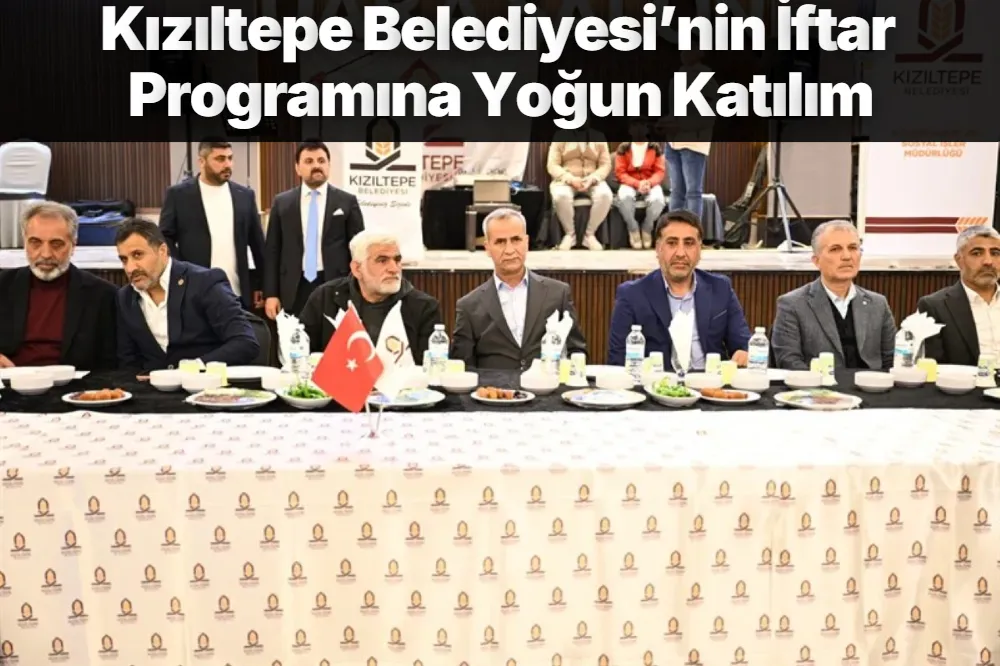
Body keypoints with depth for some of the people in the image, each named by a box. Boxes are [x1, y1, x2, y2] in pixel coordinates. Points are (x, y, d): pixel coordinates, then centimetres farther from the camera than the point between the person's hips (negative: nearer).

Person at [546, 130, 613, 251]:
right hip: (566, 181, -1)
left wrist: (592, 179, -17)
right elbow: (552, 165, -3)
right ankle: (570, 234, -15)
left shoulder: (599, 136, 9)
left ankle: (590, 234, -16)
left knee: (605, 195, -32)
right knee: (560, 196, -36)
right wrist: (570, 178, -20)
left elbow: (605, 164, 3)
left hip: (592, 181, 1)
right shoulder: (560, 136, 4)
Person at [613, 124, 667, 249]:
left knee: (658, 199, -35)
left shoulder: (655, 147, 1)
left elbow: (660, 171, -1)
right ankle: (633, 229, -14)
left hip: (650, 184, 1)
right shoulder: (623, 148, -2)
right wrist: (637, 183, -22)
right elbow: (620, 173, -6)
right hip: (630, 184, -1)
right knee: (624, 197, -38)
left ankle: (647, 229, -8)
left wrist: (649, 182, -23)